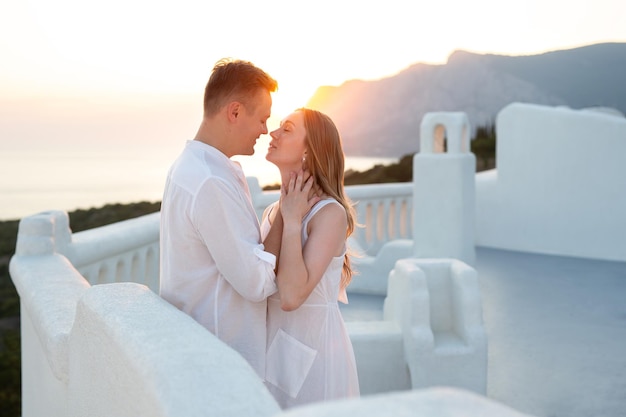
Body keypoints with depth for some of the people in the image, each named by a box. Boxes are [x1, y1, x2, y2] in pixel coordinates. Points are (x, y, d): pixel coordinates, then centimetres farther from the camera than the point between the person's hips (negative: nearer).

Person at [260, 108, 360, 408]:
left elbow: (292, 296, -26)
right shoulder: (272, 212, 6)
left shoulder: (331, 213, -16)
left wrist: (292, 221, -19)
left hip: (312, 347, -7)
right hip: (273, 346, 7)